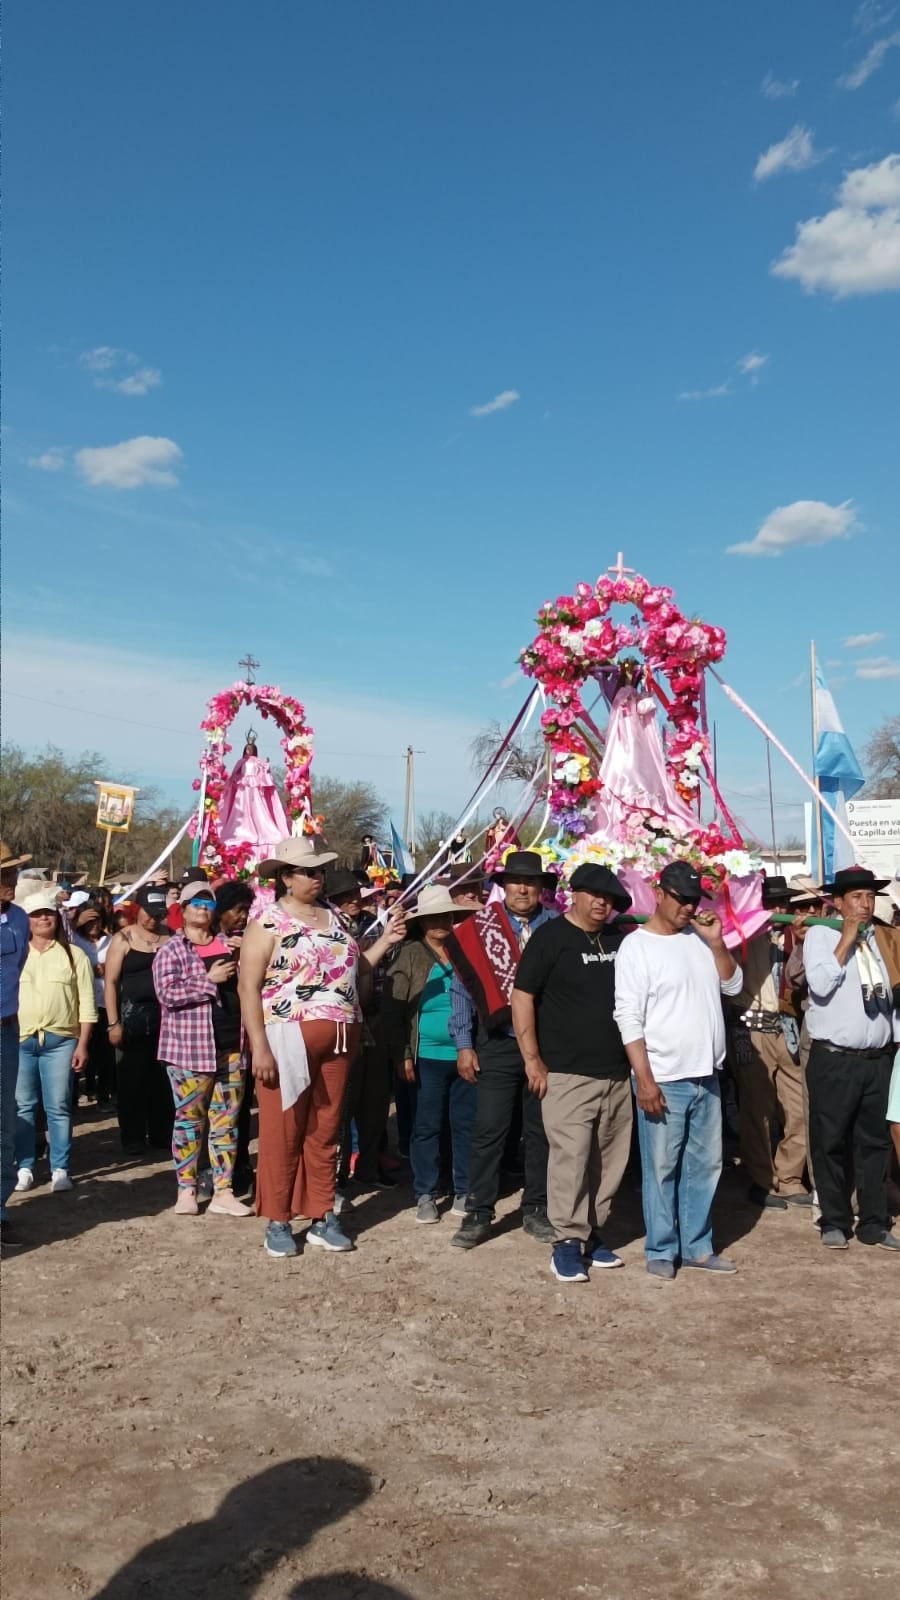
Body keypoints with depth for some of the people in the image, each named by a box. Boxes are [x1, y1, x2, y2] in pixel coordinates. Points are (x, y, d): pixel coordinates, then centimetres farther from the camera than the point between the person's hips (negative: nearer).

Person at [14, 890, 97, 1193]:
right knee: (22, 1106, 4)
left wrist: (82, 1045, -2)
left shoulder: (74, 955, 6)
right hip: (18, 1040, 1)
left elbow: (86, 1004, 4)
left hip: (60, 1040, -1)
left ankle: (60, 1170, 7)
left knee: (58, 1107, 1)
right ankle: (24, 1168, 14)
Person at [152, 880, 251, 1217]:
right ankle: (186, 1189, 17)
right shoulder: (171, 950, -2)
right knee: (189, 1120, 4)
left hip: (231, 1047, 5)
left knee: (226, 1120, 7)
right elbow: (167, 992, -15)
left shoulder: (228, 945, 12)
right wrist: (209, 980, -18)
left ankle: (223, 1192, 13)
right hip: (191, 1048, -4)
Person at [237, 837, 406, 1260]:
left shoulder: (333, 917, 14)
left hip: (336, 1041, 6)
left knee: (325, 1131, 11)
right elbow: (248, 988, -11)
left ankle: (322, 1218, 21)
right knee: (283, 1132, 1)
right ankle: (278, 1222, 13)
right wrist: (259, 1047, -17)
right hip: (287, 1039, -6)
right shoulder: (268, 923, -5)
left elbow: (351, 970, 21)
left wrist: (385, 941, 8)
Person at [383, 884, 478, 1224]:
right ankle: (425, 1195, 17)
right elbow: (394, 1008, -3)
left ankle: (463, 1192, 22)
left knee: (465, 1124, 9)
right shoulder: (411, 955, -1)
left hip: (465, 1053, 2)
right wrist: (401, 1055, -8)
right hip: (428, 1055, -2)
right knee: (427, 1126, 6)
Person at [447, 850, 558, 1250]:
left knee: (541, 1130, 12)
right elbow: (463, 986, 0)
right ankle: (478, 1215, 13)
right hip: (497, 1044, -1)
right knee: (488, 1131, 2)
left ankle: (536, 1211, 24)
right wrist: (464, 1044, -3)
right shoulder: (479, 927, -2)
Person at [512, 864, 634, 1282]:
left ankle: (591, 1233, 21)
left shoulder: (619, 940, 11)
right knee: (571, 1157, -10)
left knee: (609, 1160, 9)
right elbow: (522, 997, -7)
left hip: (616, 1073, 6)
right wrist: (532, 1059, -11)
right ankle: (568, 1241, 0)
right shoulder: (550, 937, -4)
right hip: (567, 1074, -6)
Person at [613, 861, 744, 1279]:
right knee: (661, 1169, 3)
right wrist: (644, 1080, -17)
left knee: (705, 1165, 14)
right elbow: (629, 1019, -12)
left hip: (706, 1076, 6)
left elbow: (733, 984, 10)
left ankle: (697, 1246, 26)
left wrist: (716, 942, -4)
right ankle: (661, 1250, 16)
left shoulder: (700, 939, 9)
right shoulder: (637, 946, -9)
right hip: (664, 1079, -6)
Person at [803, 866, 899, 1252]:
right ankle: (835, 1222, 17)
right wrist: (847, 940, -13)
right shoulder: (820, 935, -2)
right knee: (831, 1143, 4)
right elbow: (820, 984, -17)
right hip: (834, 1060, -4)